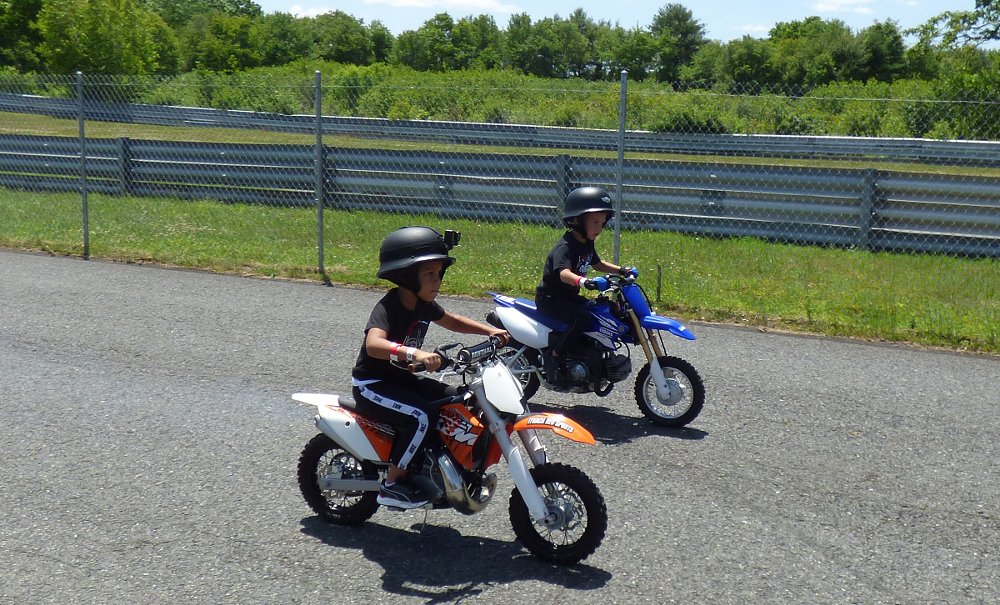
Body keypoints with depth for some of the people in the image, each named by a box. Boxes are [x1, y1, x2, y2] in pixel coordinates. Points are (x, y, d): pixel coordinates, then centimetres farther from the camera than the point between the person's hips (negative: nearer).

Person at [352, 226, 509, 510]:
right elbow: (373, 344, -44)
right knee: (421, 417, -30)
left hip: (402, 378, 9)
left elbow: (450, 320, 22)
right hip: (371, 384, -9)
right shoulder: (388, 308, -24)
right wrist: (414, 353, -58)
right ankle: (391, 485, -15)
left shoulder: (423, 305, 2)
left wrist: (489, 330, 10)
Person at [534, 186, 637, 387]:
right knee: (582, 318, -31)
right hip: (550, 298, -10)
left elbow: (597, 263, 26)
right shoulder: (565, 246, -23)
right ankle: (551, 359, -23)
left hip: (570, 296, 10)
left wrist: (621, 270, 12)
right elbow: (564, 273, -41)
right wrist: (583, 281, -60)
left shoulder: (586, 244, 7)